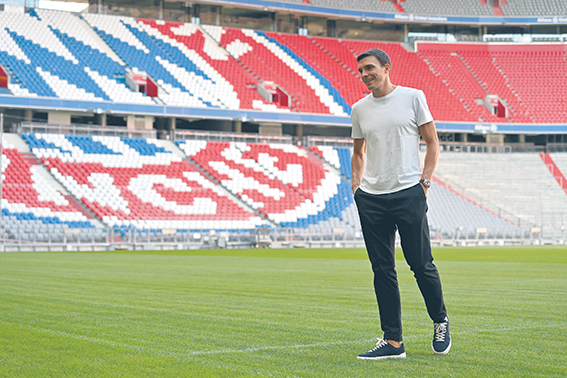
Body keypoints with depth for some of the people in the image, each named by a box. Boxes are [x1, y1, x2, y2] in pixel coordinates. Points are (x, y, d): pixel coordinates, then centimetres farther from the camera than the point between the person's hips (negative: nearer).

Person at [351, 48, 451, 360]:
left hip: (408, 194, -3)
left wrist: (424, 182, -5)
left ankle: (440, 322, 23)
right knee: (382, 270, 2)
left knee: (422, 265, -2)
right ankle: (393, 341, 7)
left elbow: (432, 143, 4)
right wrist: (356, 185, 8)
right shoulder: (359, 109, 12)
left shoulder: (413, 97, 2)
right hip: (371, 199, 4)